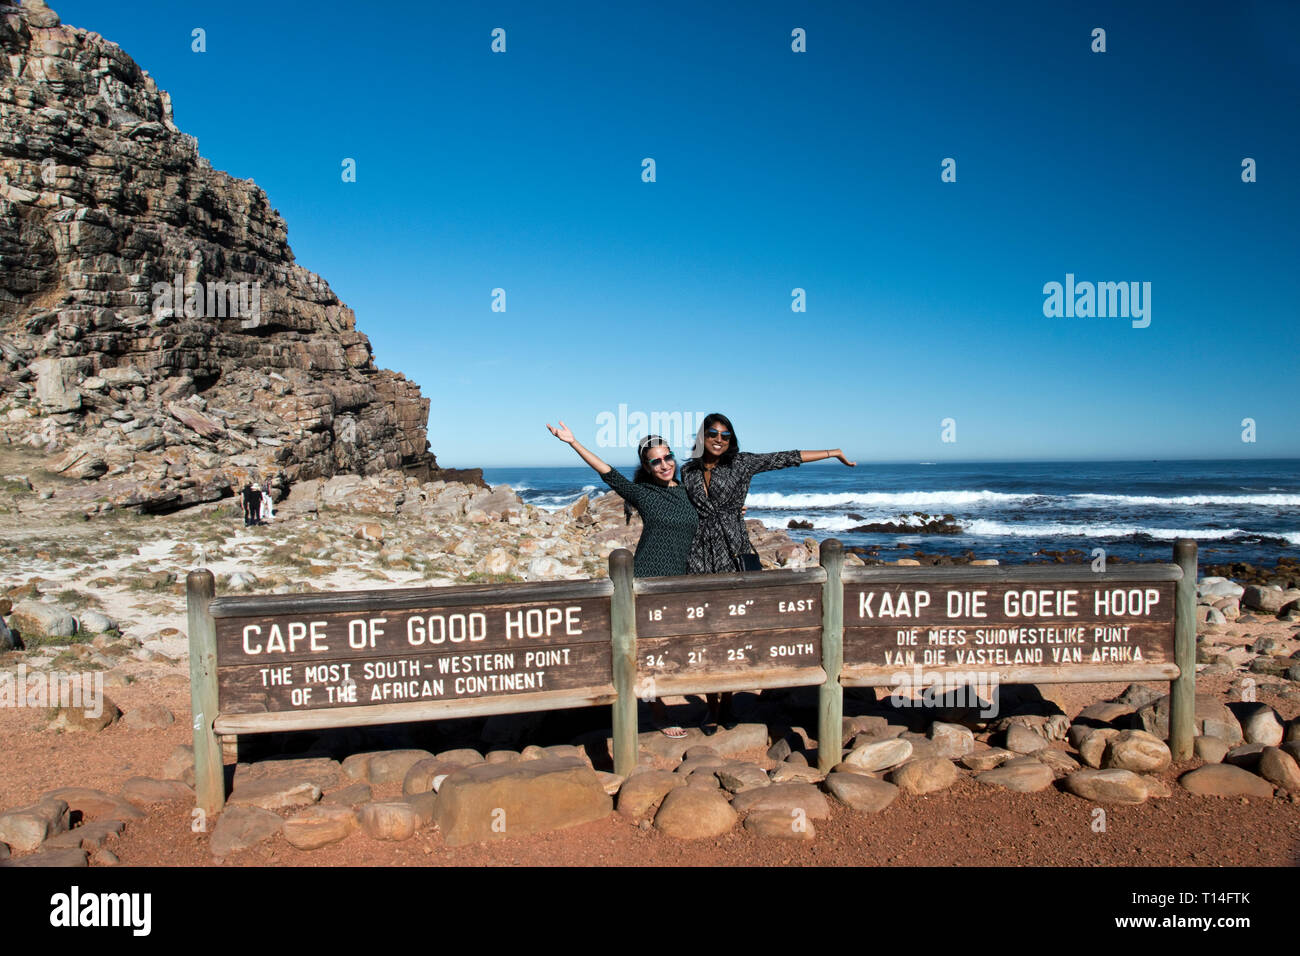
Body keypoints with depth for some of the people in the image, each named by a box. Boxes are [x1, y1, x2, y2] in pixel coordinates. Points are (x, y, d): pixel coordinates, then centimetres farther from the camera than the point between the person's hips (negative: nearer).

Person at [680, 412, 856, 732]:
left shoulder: (742, 463, 3)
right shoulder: (688, 471, 9)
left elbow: (786, 458, 4)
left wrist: (834, 452, 6)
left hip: (735, 552, -1)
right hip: (701, 556, 1)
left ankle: (728, 701, 16)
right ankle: (712, 705, 13)